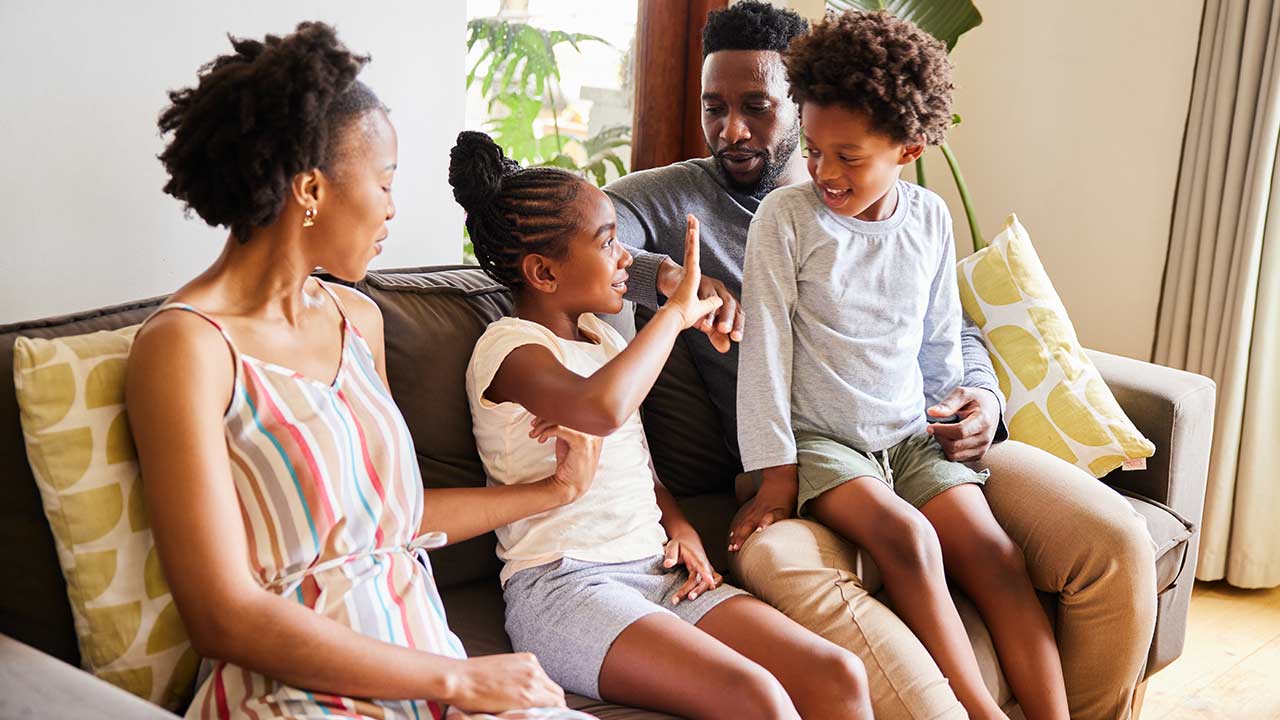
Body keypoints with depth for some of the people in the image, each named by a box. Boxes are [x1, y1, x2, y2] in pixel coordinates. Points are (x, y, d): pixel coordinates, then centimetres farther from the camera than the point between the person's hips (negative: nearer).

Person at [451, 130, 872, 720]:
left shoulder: (603, 338, 19)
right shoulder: (509, 347, -8)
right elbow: (604, 409, -31)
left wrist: (679, 526, 8)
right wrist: (676, 312, -17)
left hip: (656, 570, 8)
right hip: (562, 583, -8)